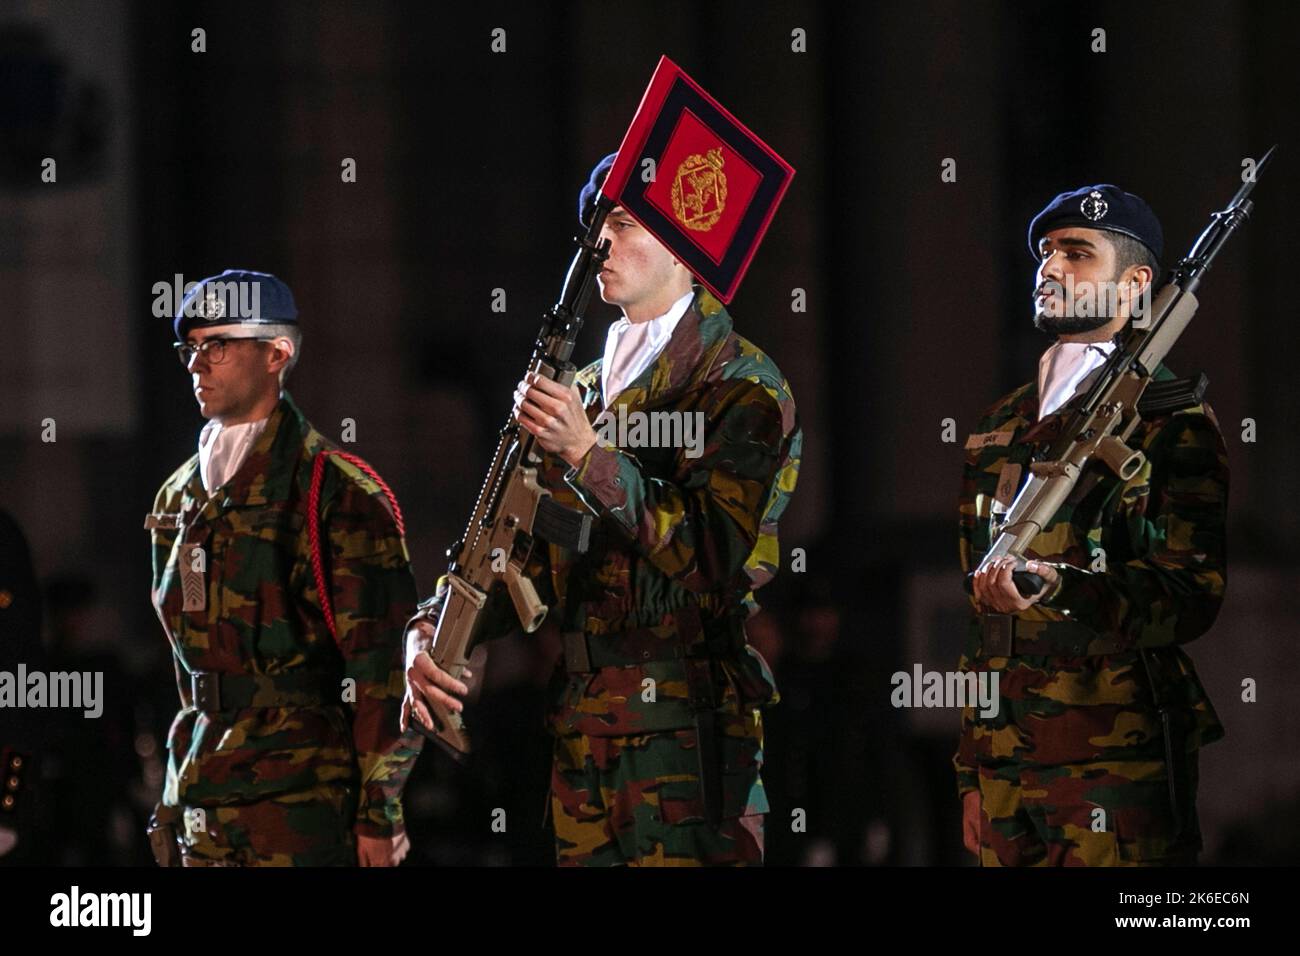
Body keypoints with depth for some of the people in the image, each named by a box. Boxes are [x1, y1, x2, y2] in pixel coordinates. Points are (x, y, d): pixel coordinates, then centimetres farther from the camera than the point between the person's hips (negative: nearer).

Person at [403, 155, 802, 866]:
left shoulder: (742, 389, -4)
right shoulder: (583, 393, 19)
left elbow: (712, 558, -16)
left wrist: (588, 453, -22)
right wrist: (426, 636, -2)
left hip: (688, 731, -7)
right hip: (581, 738, 7)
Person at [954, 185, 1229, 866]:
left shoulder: (1172, 424, -3)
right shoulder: (999, 429, 17)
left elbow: (1191, 599, -14)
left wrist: (1055, 586, -30)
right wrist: (970, 771, 18)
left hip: (1118, 762, -6)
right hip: (1002, 764, 6)